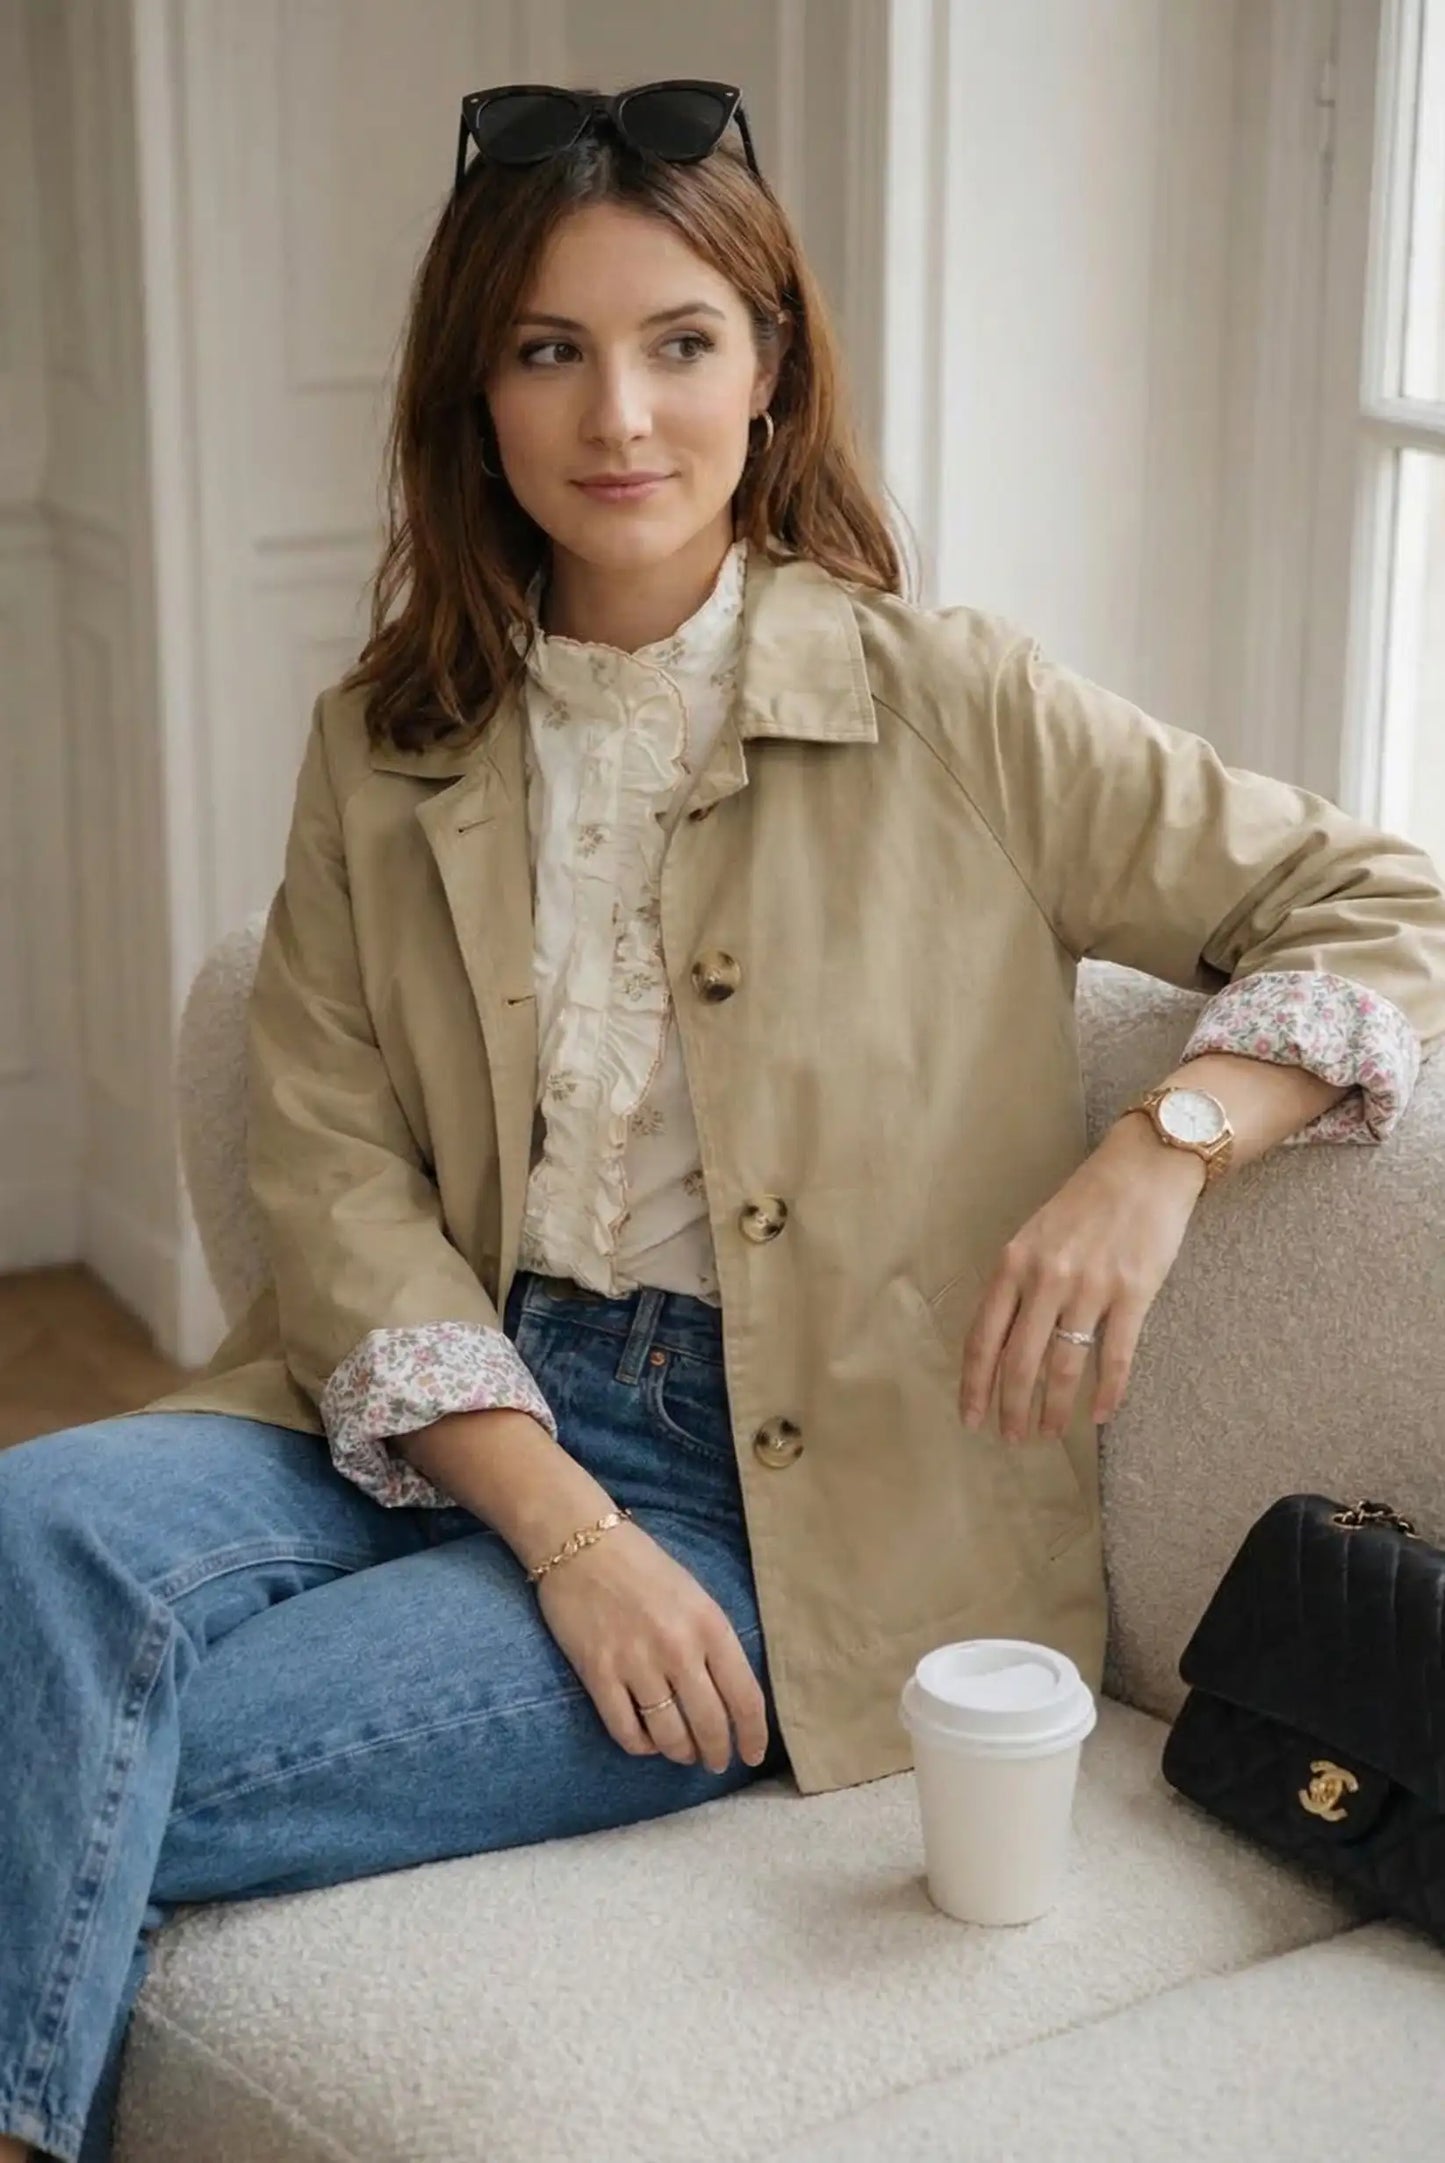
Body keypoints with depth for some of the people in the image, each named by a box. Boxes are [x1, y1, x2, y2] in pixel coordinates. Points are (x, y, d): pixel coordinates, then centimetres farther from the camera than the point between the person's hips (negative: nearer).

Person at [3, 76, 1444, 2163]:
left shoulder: (948, 706, -1)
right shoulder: (382, 749, 8)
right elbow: (329, 1170, -1)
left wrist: (1163, 1148, -17)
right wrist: (563, 1525, -15)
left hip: (795, 1489, -4)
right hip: (459, 1421, 4)